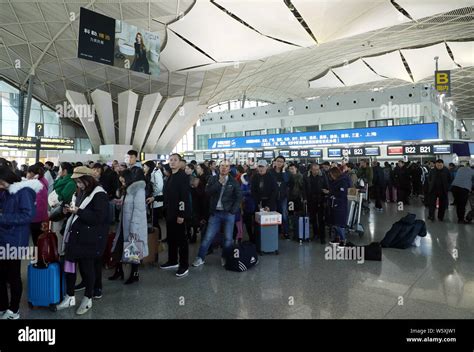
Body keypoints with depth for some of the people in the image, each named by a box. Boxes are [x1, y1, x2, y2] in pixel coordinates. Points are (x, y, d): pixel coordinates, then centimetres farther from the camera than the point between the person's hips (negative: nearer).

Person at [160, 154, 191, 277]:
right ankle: (172, 261, 31)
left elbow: (184, 196, -21)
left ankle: (184, 266, 9)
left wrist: (181, 214, -24)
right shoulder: (170, 176, 14)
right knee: (171, 238, 16)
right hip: (170, 213, 9)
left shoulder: (183, 176, -15)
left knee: (181, 239, -1)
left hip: (178, 213, -9)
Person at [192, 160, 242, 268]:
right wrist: (219, 183, -15)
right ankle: (200, 258, 12)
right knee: (208, 237, 1)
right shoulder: (213, 179, 4)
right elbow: (207, 192, -9)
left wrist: (233, 211, -8)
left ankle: (225, 258, 20)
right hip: (215, 213, 1)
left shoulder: (234, 181, 2)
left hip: (229, 213, 0)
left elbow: (239, 197, 1)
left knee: (228, 238, 4)